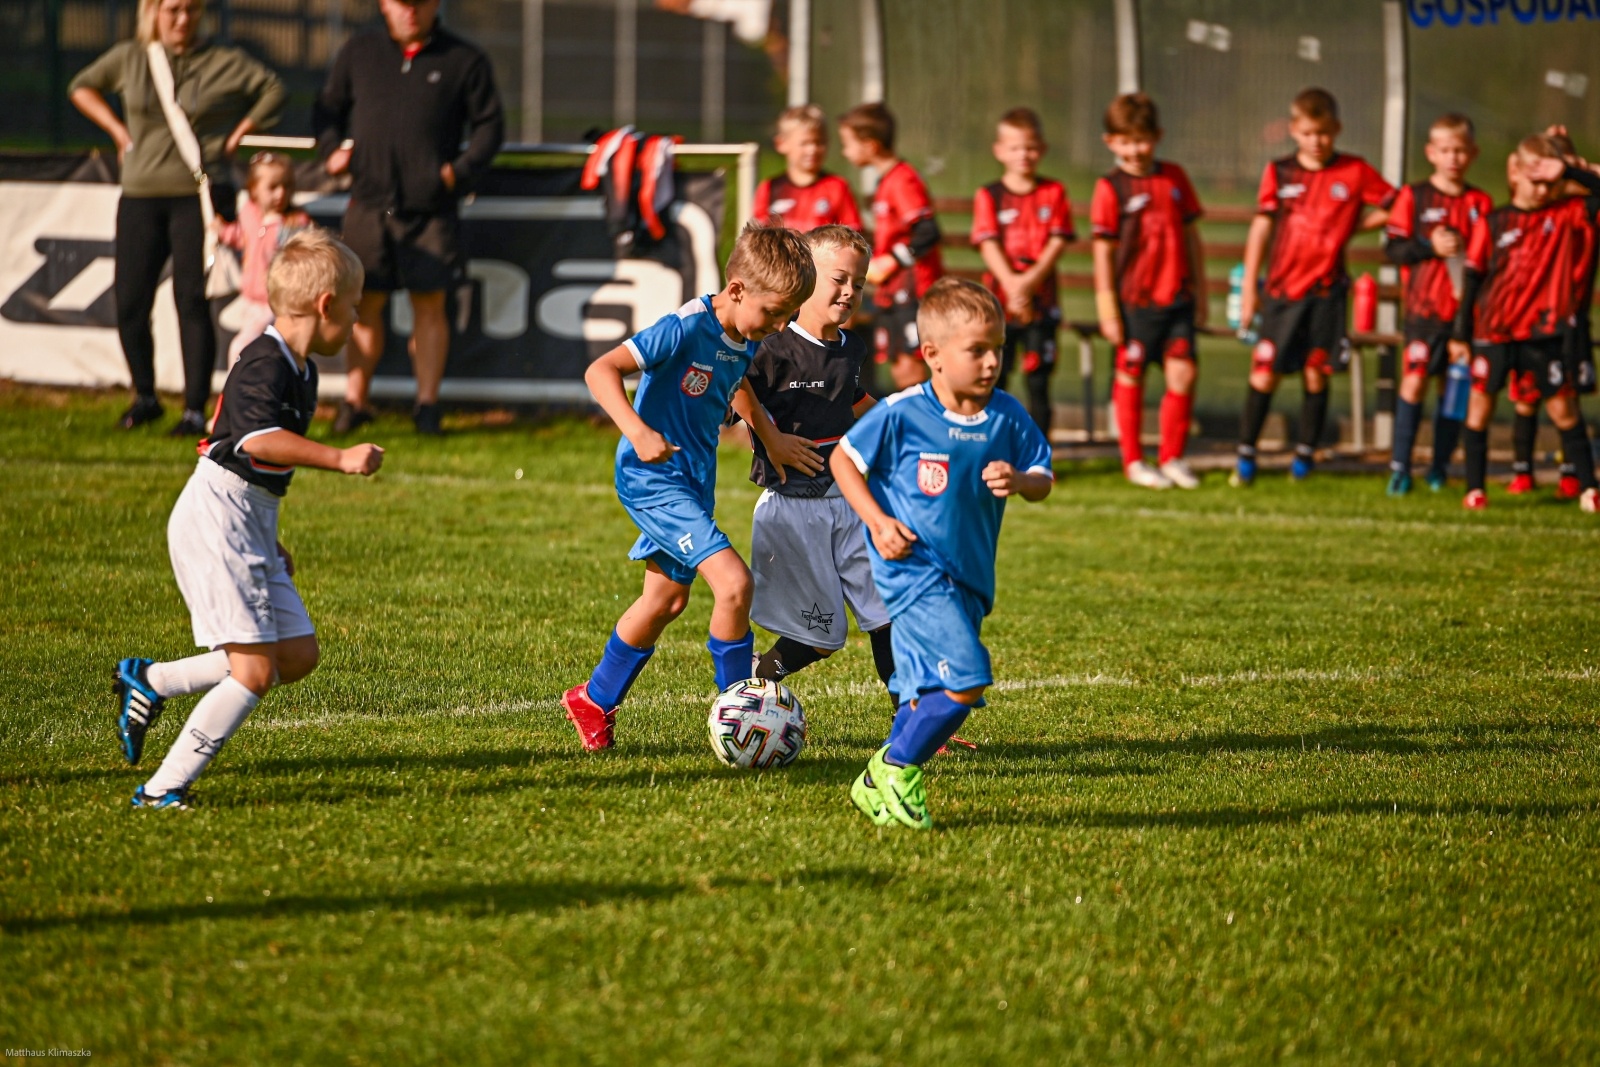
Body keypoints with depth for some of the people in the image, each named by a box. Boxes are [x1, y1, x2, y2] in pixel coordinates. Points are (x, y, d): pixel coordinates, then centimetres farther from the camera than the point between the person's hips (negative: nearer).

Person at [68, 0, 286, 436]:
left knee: (191, 299, -9)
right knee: (130, 300, 2)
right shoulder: (128, 58, 7)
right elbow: (82, 87, 21)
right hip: (140, 196, 3)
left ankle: (196, 409, -7)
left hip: (199, 194, -3)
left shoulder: (225, 63, 1)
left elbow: (273, 90, 9)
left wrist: (236, 136, 2)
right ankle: (144, 396, 20)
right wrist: (119, 131, 10)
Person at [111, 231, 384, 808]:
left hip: (249, 526, 10)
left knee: (298, 653, 6)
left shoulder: (300, 371, 15)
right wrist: (341, 458, -39)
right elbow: (260, 440, -34)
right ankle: (162, 790, -9)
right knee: (254, 670, -13)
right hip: (215, 520, -10)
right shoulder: (264, 364, -16)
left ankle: (150, 681, 14)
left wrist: (267, 540, 29)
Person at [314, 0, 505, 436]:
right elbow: (328, 108, 20)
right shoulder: (358, 53, 11)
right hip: (369, 201, 2)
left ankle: (427, 404, 5)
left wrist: (462, 171, -7)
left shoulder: (464, 60, 5)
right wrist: (332, 150, 1)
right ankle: (354, 401, 14)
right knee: (366, 302, 5)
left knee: (429, 303, -2)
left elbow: (489, 124, 7)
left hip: (431, 207, -2)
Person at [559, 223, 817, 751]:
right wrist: (637, 432, -40)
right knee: (734, 582, -20)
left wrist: (771, 438, 22)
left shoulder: (746, 340, 3)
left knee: (667, 597, 21)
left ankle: (595, 701, 39)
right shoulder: (686, 329, -23)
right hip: (653, 476, -10)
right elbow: (600, 371, -29)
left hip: (694, 479, 10)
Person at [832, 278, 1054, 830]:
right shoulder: (901, 414, -13)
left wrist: (1020, 481, -17)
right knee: (965, 681, -19)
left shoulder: (1007, 417, -1)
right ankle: (896, 772, 1)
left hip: (969, 578, 6)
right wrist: (877, 521, -11)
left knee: (928, 694, 15)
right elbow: (843, 459, -2)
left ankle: (878, 785, 33)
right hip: (914, 571, -6)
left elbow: (1044, 480, 6)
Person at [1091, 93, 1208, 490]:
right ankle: (1133, 461, 17)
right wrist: (1107, 307, -7)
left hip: (1178, 297, 3)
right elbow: (1103, 250, -4)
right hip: (1134, 301, -3)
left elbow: (1191, 236, 14)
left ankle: (1173, 457, 11)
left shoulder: (1174, 178, 8)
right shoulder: (1110, 189, -4)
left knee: (1182, 372, -3)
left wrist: (1199, 290, 14)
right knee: (1130, 376, 5)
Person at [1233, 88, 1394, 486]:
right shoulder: (1279, 173, 3)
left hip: (1326, 291, 0)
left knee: (1316, 374, 4)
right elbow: (1261, 228, 5)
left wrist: (1353, 225, 0)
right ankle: (1246, 455, 6)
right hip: (1282, 289, 0)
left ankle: (1305, 454, 17)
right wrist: (1248, 286, 4)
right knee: (1264, 375, -3)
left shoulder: (1355, 172, 0)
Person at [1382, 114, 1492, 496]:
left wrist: (1465, 249, -7)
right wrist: (1430, 246, -14)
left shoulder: (1480, 203, 7)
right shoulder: (1414, 196, 1)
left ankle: (1439, 469, 17)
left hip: (1467, 309, 3)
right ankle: (1399, 467, -6)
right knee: (1414, 381, -11)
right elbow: (1392, 247, -3)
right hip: (1425, 307, -3)